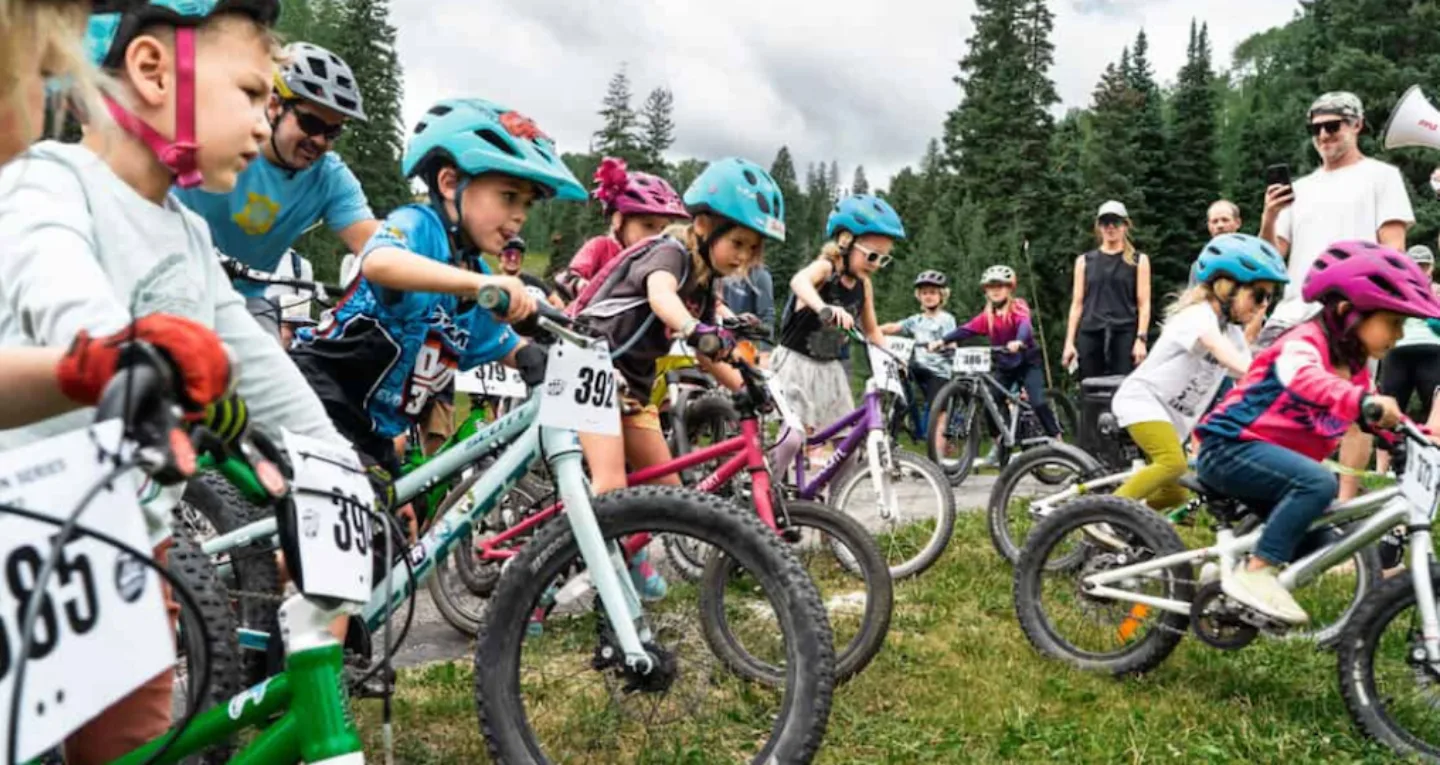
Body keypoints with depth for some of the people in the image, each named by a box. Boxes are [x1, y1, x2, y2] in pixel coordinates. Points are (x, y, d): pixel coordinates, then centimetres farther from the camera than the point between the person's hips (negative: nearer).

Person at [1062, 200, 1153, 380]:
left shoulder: (1138, 261, 9)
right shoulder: (1085, 261, 14)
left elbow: (1144, 304, 4)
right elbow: (1077, 304, 12)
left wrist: (1141, 339, -8)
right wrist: (1069, 342, 4)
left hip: (1125, 334, -2)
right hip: (1090, 334, 2)